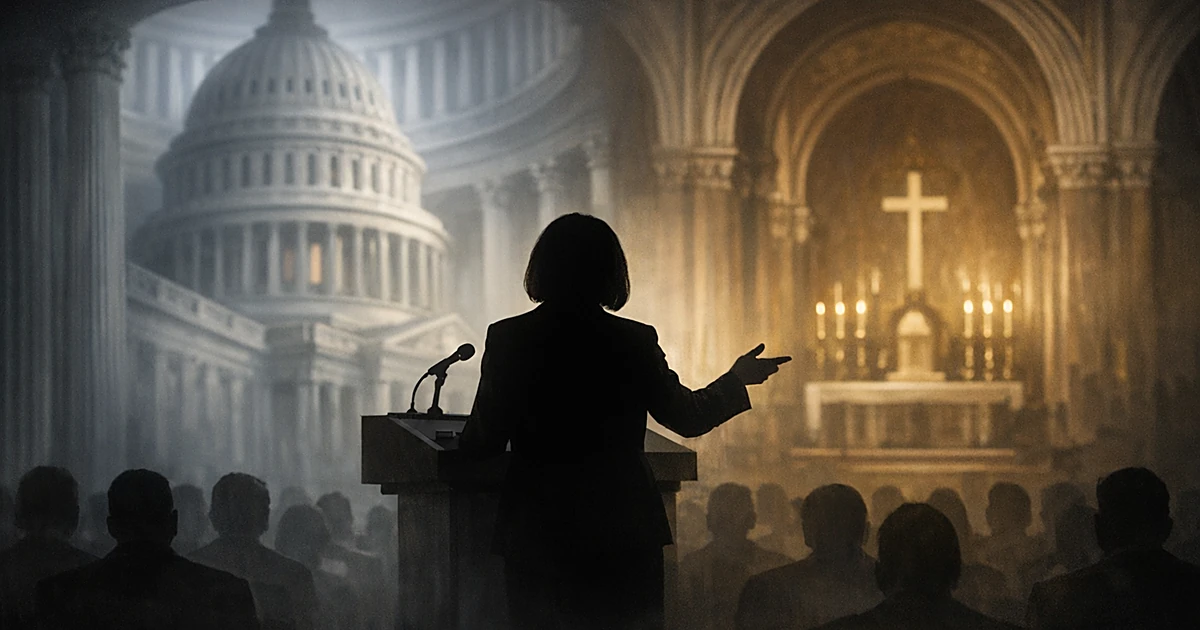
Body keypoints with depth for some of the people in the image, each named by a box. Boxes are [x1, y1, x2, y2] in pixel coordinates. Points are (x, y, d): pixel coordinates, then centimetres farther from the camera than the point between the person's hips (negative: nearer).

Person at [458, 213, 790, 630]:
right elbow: (687, 416, 6)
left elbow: (483, 442, -5)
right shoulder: (634, 342, -6)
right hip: (624, 533, 0)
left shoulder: (507, 339, -6)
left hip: (537, 534, 0)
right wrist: (736, 380, 24)